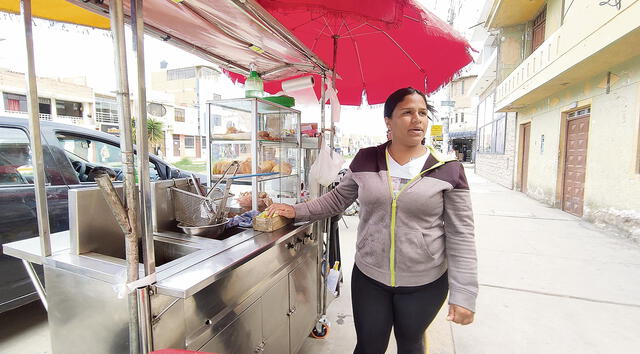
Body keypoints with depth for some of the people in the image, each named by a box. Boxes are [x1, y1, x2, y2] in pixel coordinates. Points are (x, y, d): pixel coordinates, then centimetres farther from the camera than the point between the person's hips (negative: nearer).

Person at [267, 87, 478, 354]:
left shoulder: (448, 170, -10)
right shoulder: (366, 160, -5)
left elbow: (460, 236, -8)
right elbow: (338, 198, 5)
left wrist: (464, 294, -10)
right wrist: (297, 211, 0)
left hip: (425, 283, 0)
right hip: (368, 276, 1)